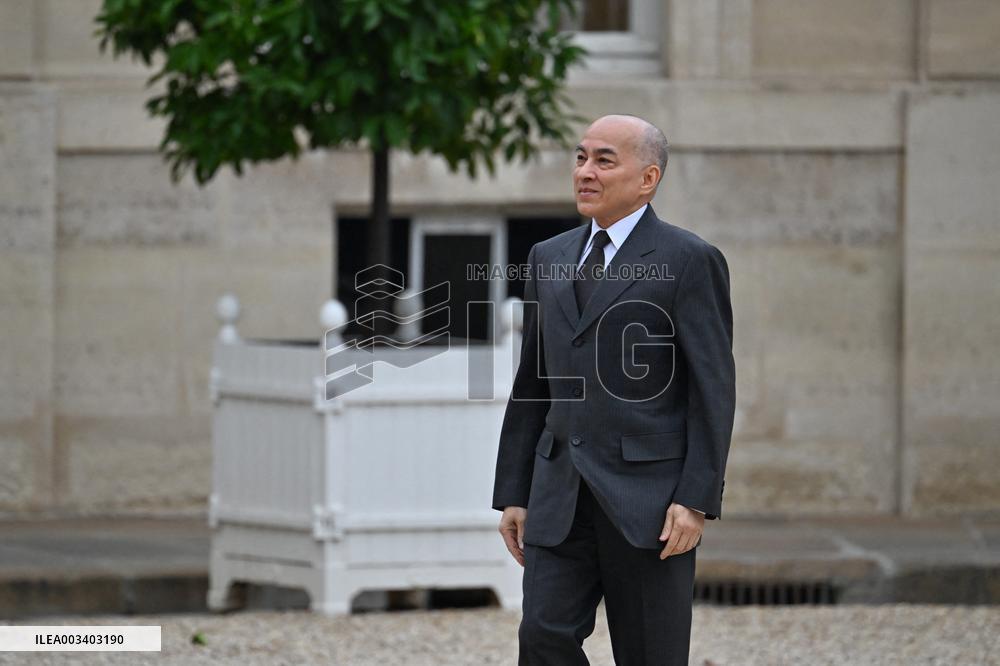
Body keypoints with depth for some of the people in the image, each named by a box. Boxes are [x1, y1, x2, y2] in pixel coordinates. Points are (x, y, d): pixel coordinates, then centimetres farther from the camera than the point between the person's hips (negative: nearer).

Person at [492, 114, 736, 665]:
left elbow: (714, 389, -7)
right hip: (560, 496, 5)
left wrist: (697, 500, -14)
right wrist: (513, 494, 12)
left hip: (648, 497, -5)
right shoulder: (550, 259, 14)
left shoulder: (689, 261, -3)